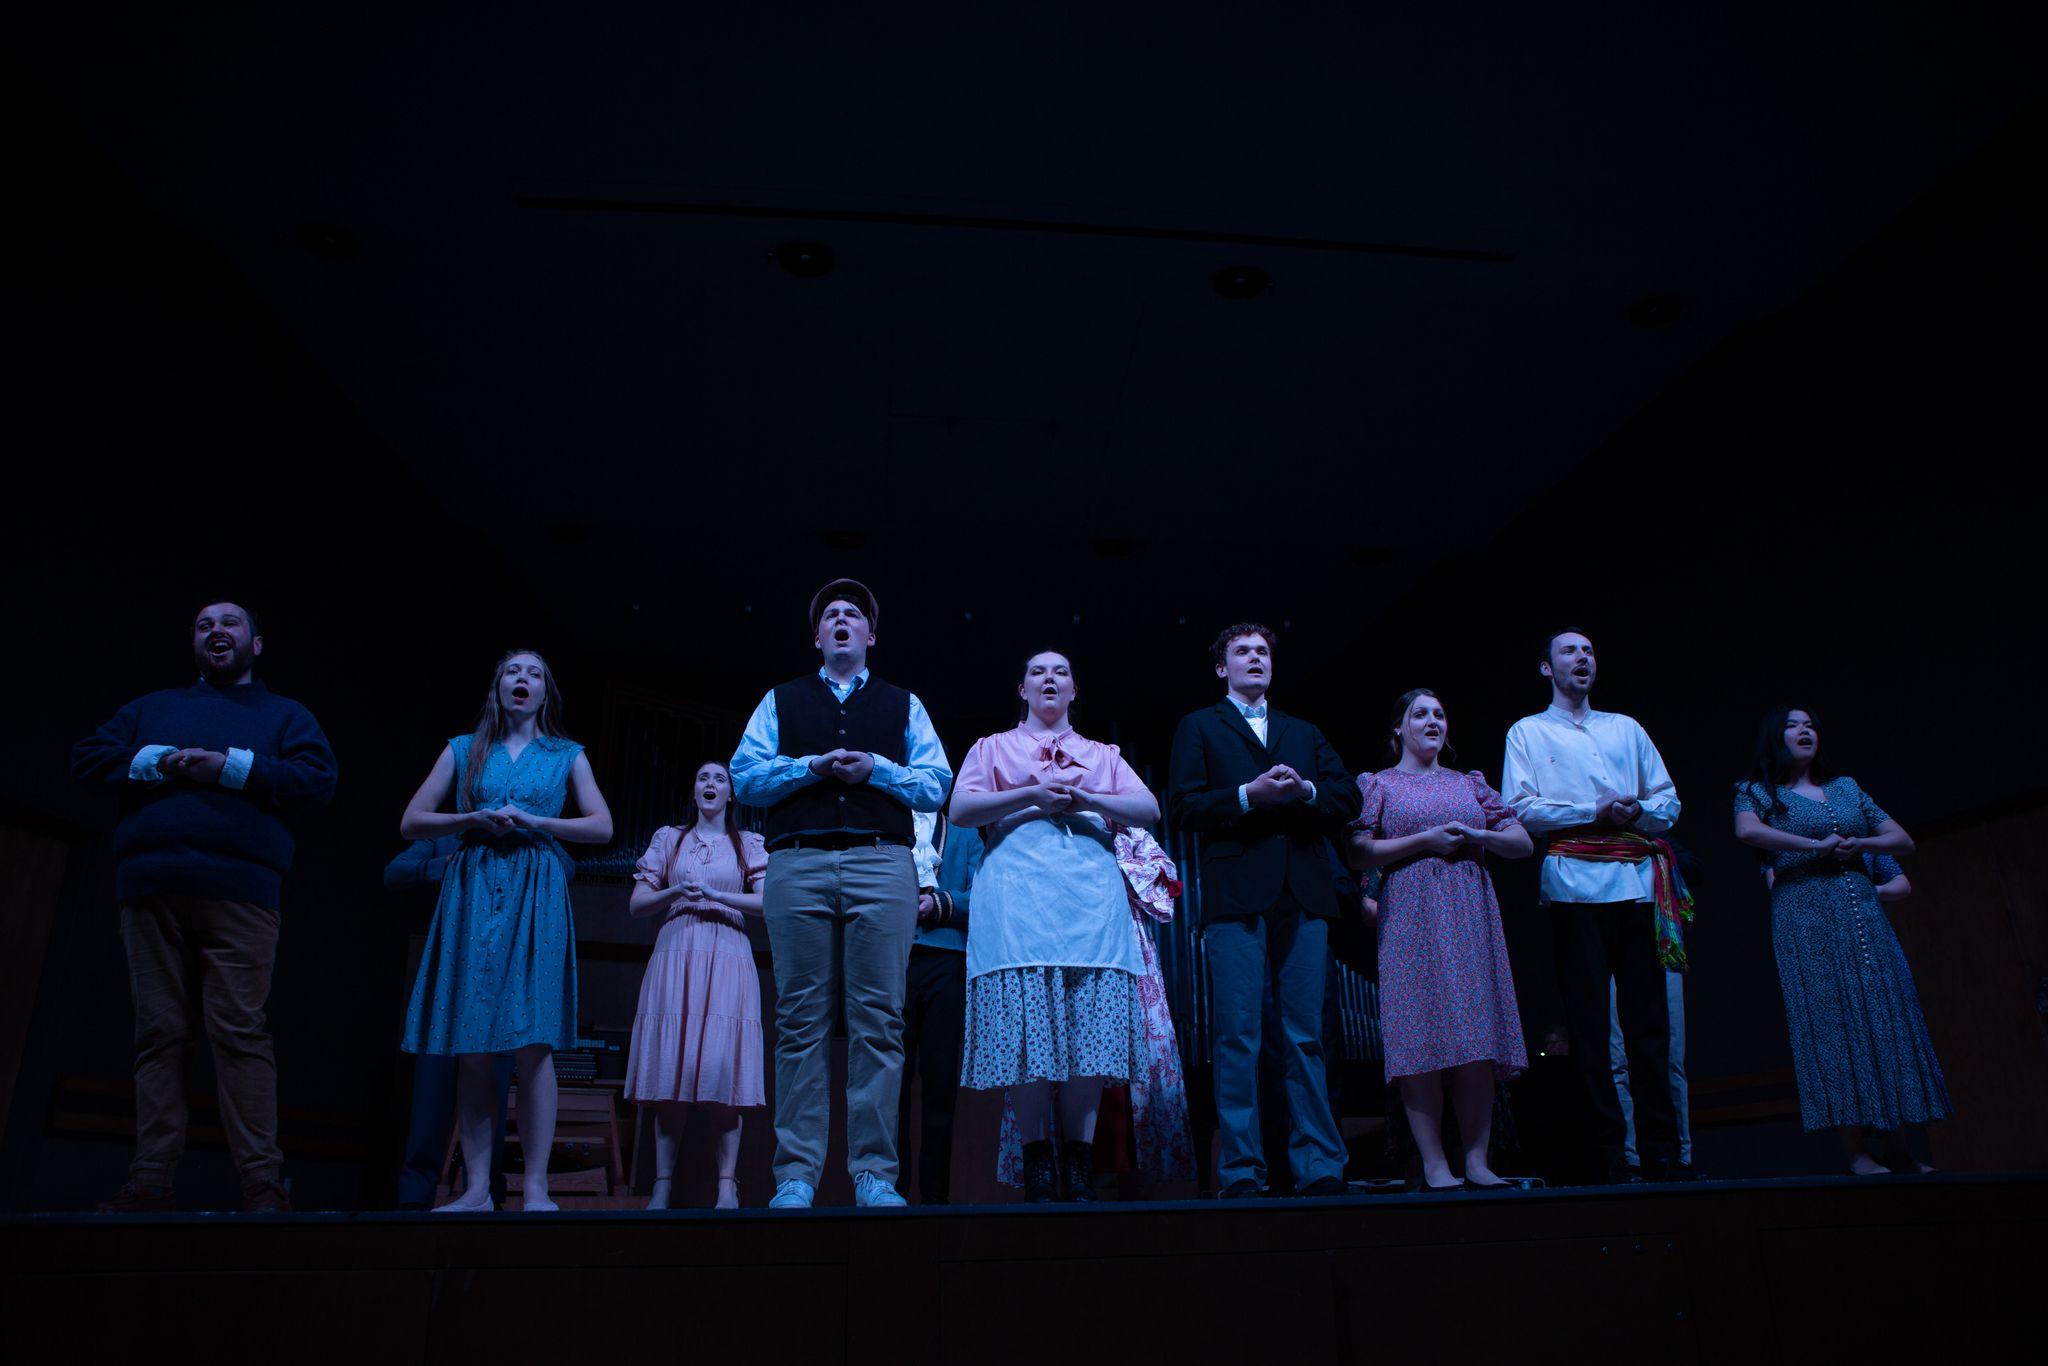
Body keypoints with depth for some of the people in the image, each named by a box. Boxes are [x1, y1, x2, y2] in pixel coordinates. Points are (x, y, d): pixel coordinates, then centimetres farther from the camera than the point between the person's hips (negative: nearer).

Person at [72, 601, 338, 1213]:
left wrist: (231, 766, -8)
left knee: (240, 1030, -10)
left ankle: (261, 1180, -11)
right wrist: (154, 762, -2)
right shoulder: (152, 708, 28)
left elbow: (318, 777, 2)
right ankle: (151, 1180, 3)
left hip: (237, 889, -3)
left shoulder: (285, 714, 19)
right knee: (159, 1033, 0)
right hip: (150, 888, 3)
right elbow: (87, 755, 15)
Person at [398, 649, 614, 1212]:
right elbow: (411, 822, 10)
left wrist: (533, 821, -7)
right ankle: (476, 1188, 4)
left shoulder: (567, 755, 14)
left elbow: (602, 827, 5)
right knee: (472, 1047, -2)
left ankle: (534, 1188, -7)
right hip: (472, 891, 1)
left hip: (535, 895, -1)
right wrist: (474, 819, -6)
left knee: (532, 1043, -9)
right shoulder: (463, 750, 15)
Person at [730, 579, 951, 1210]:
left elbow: (936, 786, 12)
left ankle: (874, 1174, -3)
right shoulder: (781, 701, 23)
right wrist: (812, 766, -3)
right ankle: (796, 1175, 1)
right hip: (797, 865, 0)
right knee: (801, 1019, -3)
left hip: (881, 864, 0)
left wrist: (875, 769, -3)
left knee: (878, 1018, -6)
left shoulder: (904, 704, 23)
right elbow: (745, 777, 11)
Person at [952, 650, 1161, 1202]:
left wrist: (1084, 800, -4)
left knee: (1090, 1024, -7)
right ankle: (1036, 1160, -6)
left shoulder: (1104, 755, 26)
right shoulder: (993, 748, 22)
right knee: (1025, 1021, -11)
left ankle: (1079, 1162, -3)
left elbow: (1149, 809, 11)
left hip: (1092, 888, 2)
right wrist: (1031, 796, -5)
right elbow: (961, 809, 6)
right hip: (1017, 883, -2)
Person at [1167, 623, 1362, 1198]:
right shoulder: (1198, 727, 14)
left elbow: (1349, 797, 13)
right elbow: (1183, 805, 1)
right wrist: (1249, 794, -11)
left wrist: (1305, 790, -7)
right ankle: (1241, 1171, 1)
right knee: (1237, 1038, -4)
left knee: (1308, 1035, 2)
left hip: (1304, 894, 3)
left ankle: (1320, 1167, 6)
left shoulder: (1305, 733, 25)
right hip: (1236, 892, -3)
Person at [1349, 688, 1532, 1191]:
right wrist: (1425, 839, -10)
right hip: (1410, 915, -3)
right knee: (1421, 1036, -9)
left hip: (1471, 913, 3)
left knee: (1478, 1038, -2)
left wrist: (1478, 835, -4)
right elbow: (1359, 854, -3)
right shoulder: (1376, 784, 9)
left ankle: (1477, 1161, 3)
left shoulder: (1471, 783, 19)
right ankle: (1435, 1165, -4)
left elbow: (1523, 843, 15)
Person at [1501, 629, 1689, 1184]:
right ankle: (1606, 1155, -1)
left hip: (1638, 881, 3)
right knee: (1588, 1019, -4)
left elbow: (1669, 802, 17)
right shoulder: (1528, 732, 13)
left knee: (1648, 1016, 1)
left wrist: (1636, 810, -4)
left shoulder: (1627, 728, 24)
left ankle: (1662, 1151, 4)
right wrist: (1593, 811, -8)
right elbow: (1520, 807, 0)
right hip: (1575, 883, -3)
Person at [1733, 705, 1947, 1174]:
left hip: (1863, 909, 5)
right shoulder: (1758, 791, 7)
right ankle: (1856, 1150, -10)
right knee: (1830, 1019, -10)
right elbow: (1747, 831, -16)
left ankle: (1895, 1143, 4)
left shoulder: (1845, 787, 21)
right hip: (1804, 912, -5)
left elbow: (1903, 841, 18)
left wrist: (1859, 844, -2)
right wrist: (1818, 845, -12)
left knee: (1886, 1014, -1)